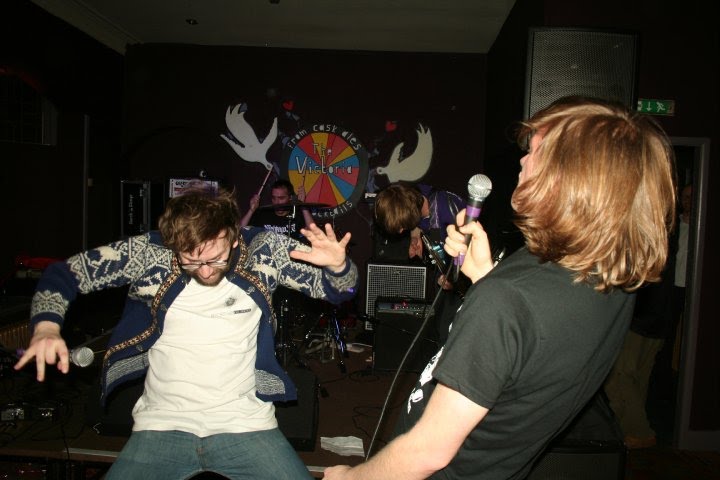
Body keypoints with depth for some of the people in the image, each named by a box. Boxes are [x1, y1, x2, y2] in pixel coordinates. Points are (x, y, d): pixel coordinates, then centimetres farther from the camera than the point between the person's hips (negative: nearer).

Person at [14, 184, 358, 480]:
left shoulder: (264, 249, -8)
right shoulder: (148, 252, -8)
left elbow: (338, 290, -1)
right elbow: (64, 273, 3)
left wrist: (337, 265, -25)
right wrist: (46, 328, -15)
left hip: (245, 424, 0)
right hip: (163, 426, 1)